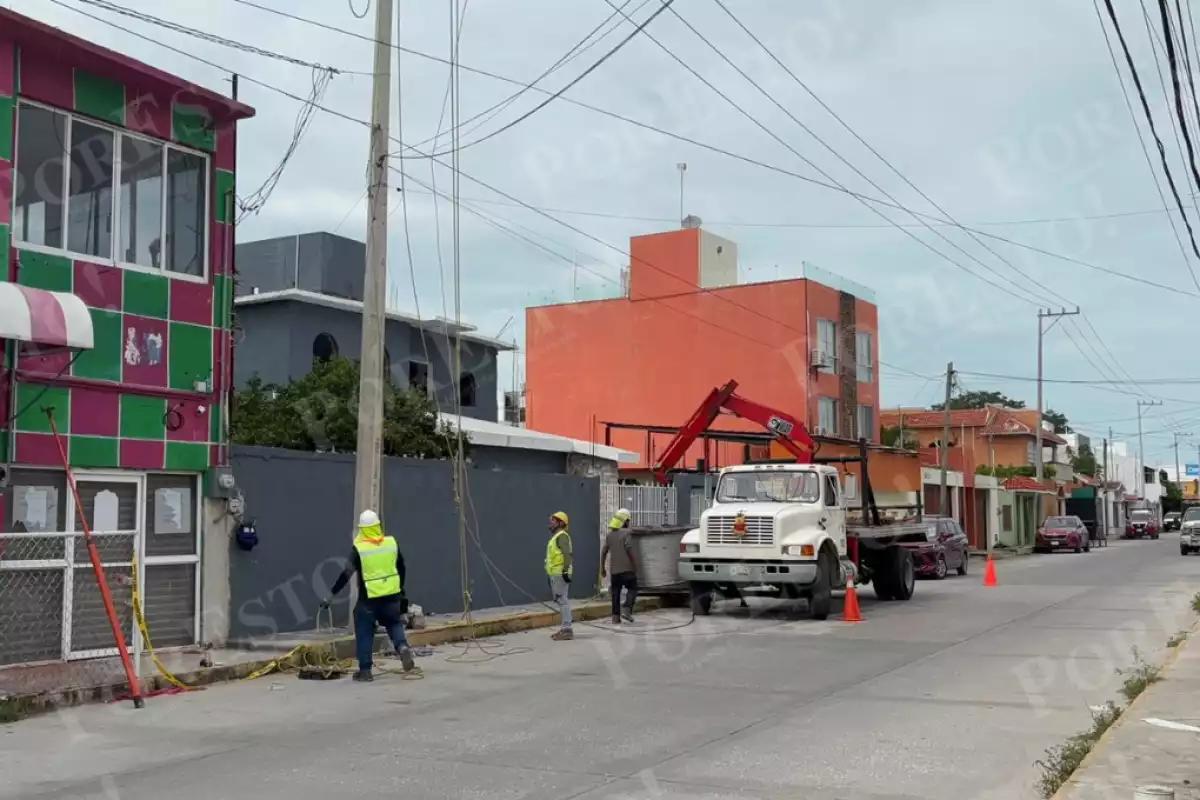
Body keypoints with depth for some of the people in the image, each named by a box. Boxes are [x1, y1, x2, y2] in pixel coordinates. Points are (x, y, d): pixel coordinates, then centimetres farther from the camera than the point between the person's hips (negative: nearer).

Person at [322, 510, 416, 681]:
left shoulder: (358, 548, -11)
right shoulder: (391, 542, 1)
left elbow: (346, 574, -13)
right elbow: (401, 567, 11)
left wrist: (331, 594, -7)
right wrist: (400, 587, 25)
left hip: (368, 598, -3)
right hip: (392, 595, 3)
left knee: (364, 633, 8)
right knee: (394, 624, 21)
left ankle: (365, 670, 10)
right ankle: (403, 646, -6)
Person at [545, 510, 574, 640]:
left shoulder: (562, 536, -12)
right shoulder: (555, 536, 19)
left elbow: (567, 554, -22)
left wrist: (566, 571, -28)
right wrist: (549, 574, 23)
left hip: (560, 574, -11)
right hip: (555, 574, 11)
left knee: (563, 600, -10)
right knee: (561, 601, 13)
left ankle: (567, 629, -9)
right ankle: (565, 628, 19)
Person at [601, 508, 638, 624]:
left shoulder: (609, 534, 10)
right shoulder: (626, 533, -8)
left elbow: (603, 552, 9)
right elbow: (630, 550, -15)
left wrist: (602, 568, 14)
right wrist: (635, 565, -8)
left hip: (614, 569, 5)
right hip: (627, 568, -5)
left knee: (615, 593, 7)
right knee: (632, 589, 6)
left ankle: (616, 616, 4)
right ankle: (626, 610, -10)